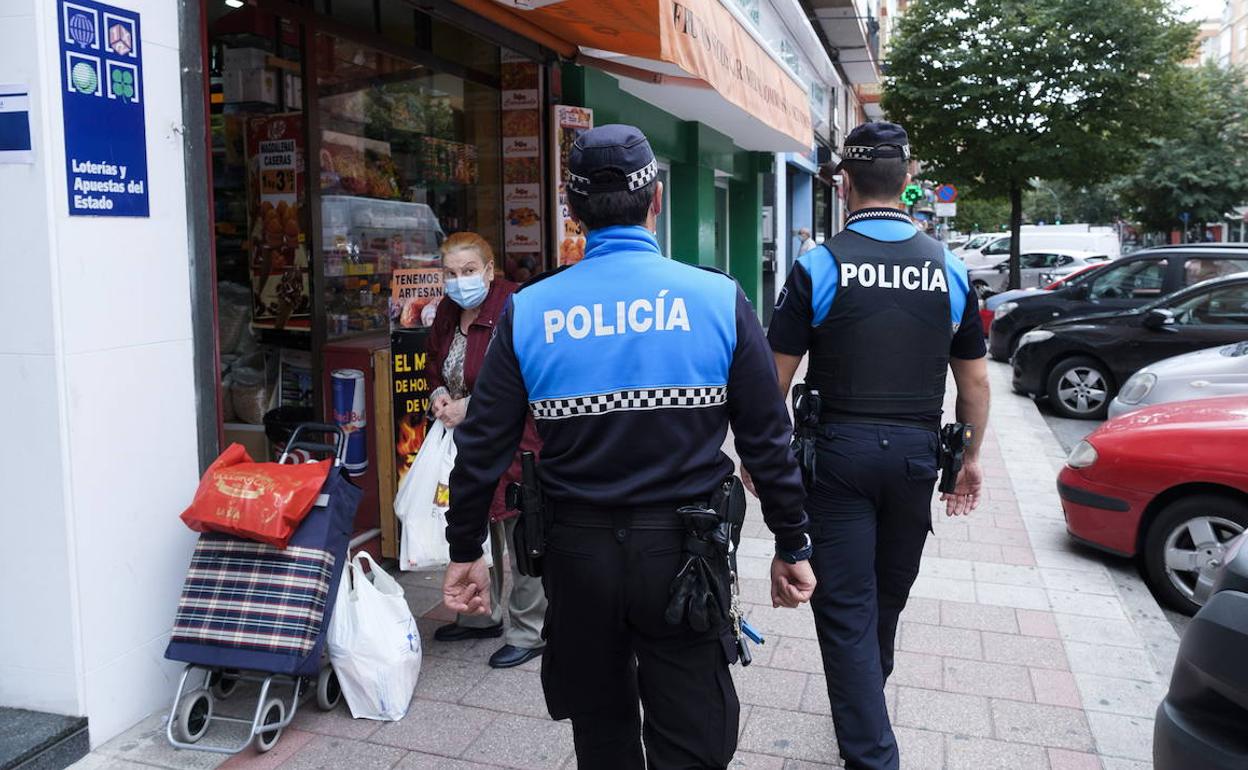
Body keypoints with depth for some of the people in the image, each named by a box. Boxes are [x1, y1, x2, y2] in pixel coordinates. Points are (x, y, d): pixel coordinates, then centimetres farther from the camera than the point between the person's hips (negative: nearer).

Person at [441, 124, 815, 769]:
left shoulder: (528, 311, -5)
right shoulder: (719, 299, -8)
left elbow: (483, 446, -1)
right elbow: (767, 440, -4)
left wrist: (465, 552, 11)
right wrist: (791, 546, 7)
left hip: (579, 548, 2)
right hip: (682, 548, -2)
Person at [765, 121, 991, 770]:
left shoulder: (819, 266, -9)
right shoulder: (948, 269, 2)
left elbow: (776, 379, -9)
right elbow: (975, 383, 6)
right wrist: (971, 459, 18)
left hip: (839, 451, -4)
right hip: (916, 452, 4)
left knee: (845, 608, 4)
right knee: (888, 598, 22)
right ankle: (865, 702, 45)